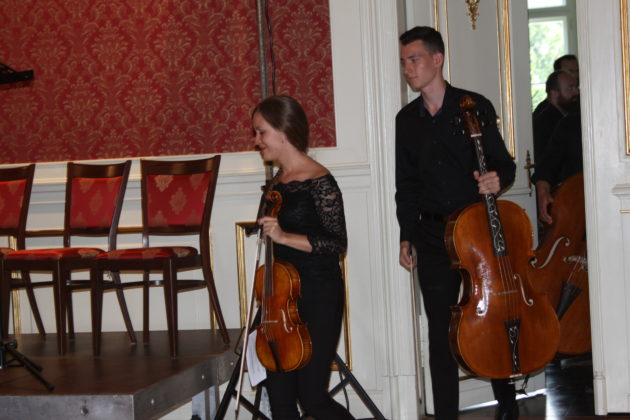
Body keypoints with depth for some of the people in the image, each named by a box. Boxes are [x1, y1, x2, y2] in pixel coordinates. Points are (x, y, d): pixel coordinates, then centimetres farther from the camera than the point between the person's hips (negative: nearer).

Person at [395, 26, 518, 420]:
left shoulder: (475, 106, -3)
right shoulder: (406, 119, 8)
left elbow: (503, 163, 0)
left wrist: (497, 178, -23)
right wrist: (406, 236, 9)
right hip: (433, 235, 3)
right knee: (441, 329, 4)